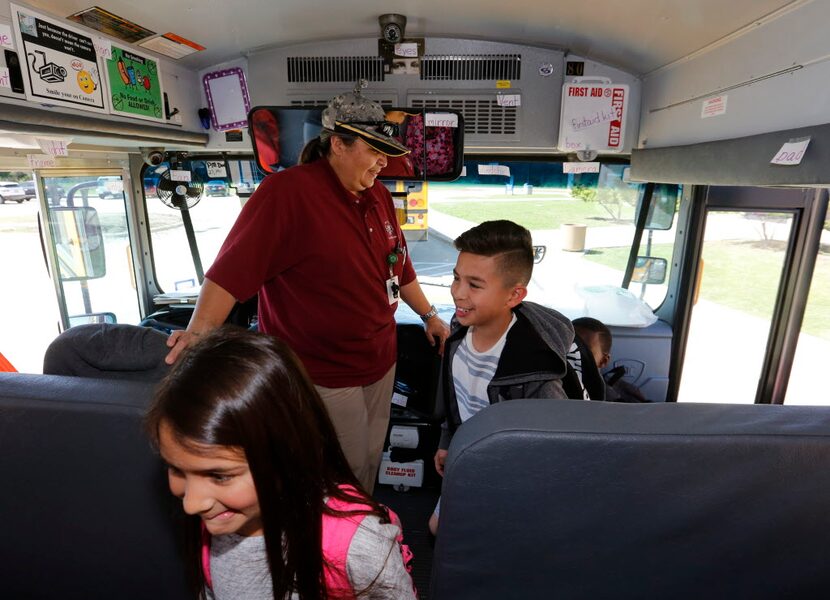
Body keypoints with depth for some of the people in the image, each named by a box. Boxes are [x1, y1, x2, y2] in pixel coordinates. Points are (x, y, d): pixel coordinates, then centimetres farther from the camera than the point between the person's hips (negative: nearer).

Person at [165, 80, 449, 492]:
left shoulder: (378, 196, 7)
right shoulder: (288, 192, -17)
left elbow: (397, 265, 16)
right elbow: (233, 267, -21)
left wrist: (429, 315, 18)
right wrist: (199, 331, -32)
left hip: (380, 362, 8)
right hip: (323, 376, -7)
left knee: (370, 461, 22)